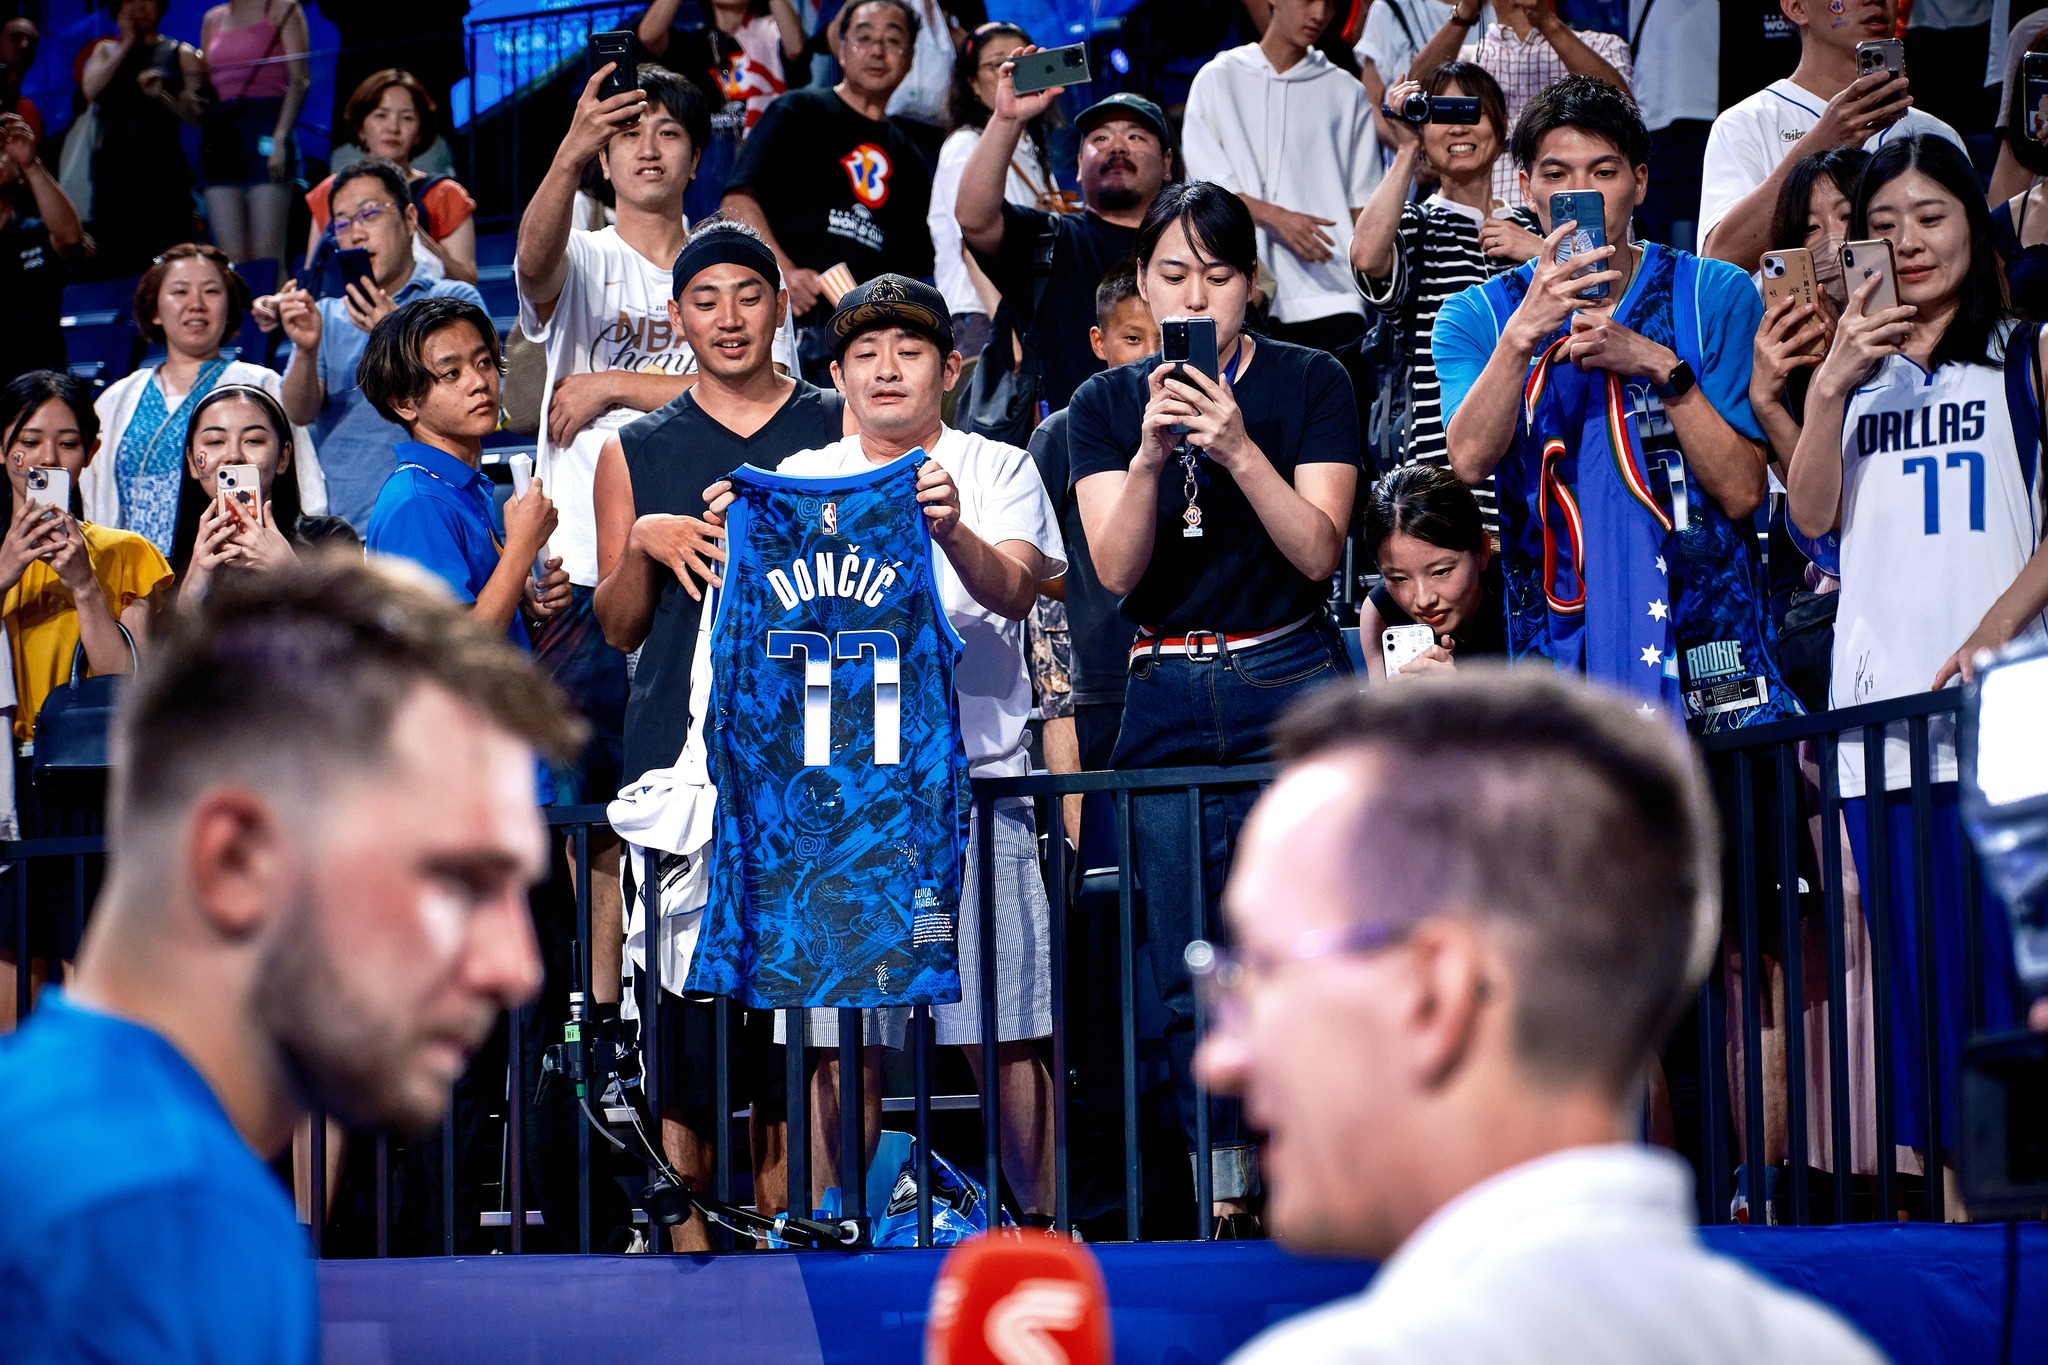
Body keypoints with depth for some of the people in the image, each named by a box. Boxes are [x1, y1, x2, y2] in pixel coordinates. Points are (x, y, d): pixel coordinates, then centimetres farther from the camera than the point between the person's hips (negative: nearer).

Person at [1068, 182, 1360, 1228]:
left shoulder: (1310, 383, 2)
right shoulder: (1105, 405, 9)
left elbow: (1319, 551, -6)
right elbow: (1116, 568, -2)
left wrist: (1239, 448, -19)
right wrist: (1149, 456, -18)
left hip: (1292, 684, -3)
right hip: (1167, 702, 3)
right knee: (1189, 974, 2)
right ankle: (1226, 1193, 9)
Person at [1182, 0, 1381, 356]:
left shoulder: (1346, 93, 13)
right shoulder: (1218, 79, 8)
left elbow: (1363, 202, 14)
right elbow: (1205, 184, -1)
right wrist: (1274, 215, -15)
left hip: (1330, 292, 1)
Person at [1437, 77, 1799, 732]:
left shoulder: (1715, 295, 4)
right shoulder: (1479, 314, 7)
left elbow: (1742, 491, -3)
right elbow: (1470, 460, -12)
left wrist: (1658, 365, -13)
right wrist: (1524, 330, -23)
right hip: (1557, 647, 0)